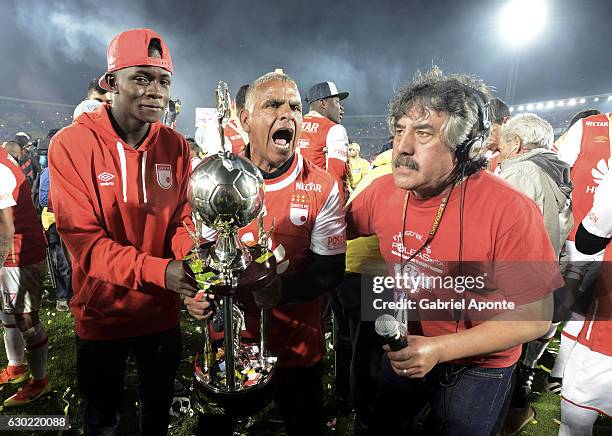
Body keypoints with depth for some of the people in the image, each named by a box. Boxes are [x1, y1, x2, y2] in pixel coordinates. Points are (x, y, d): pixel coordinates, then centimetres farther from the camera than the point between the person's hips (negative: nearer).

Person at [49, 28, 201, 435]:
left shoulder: (176, 145, -6)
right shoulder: (71, 144, -17)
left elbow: (182, 219, -2)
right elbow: (82, 238, -21)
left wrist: (191, 257, -24)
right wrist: (158, 270, -35)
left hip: (161, 311, 3)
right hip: (101, 313, -2)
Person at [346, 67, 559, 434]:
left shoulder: (510, 210, -30)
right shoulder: (382, 191, -16)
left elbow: (534, 316, -24)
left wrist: (440, 349, -31)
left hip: (477, 368, -3)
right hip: (404, 350, 4)